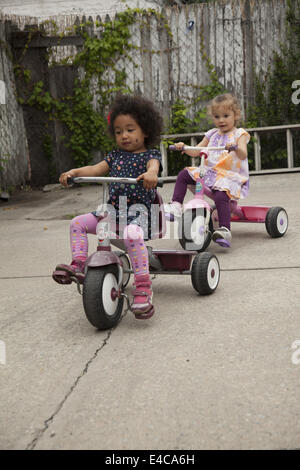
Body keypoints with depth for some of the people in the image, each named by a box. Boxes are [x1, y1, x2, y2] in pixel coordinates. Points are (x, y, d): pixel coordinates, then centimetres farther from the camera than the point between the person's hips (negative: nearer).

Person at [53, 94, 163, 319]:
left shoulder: (150, 154, 3)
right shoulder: (116, 155, 19)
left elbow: (153, 165, -20)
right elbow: (96, 169, 10)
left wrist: (151, 174, -45)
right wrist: (74, 172, -8)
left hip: (138, 210, -6)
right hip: (112, 209, 7)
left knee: (133, 235, -36)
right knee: (78, 223, -4)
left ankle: (143, 288, -32)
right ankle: (79, 264, -3)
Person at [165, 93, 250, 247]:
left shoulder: (239, 134, 1)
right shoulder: (212, 134, 18)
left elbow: (243, 155, -16)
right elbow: (195, 151, 17)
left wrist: (236, 148, -38)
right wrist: (183, 147, -2)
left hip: (230, 176, -7)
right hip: (210, 172, 7)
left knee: (221, 196, -34)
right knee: (184, 175, -1)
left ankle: (225, 230, -35)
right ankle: (176, 206, 0)